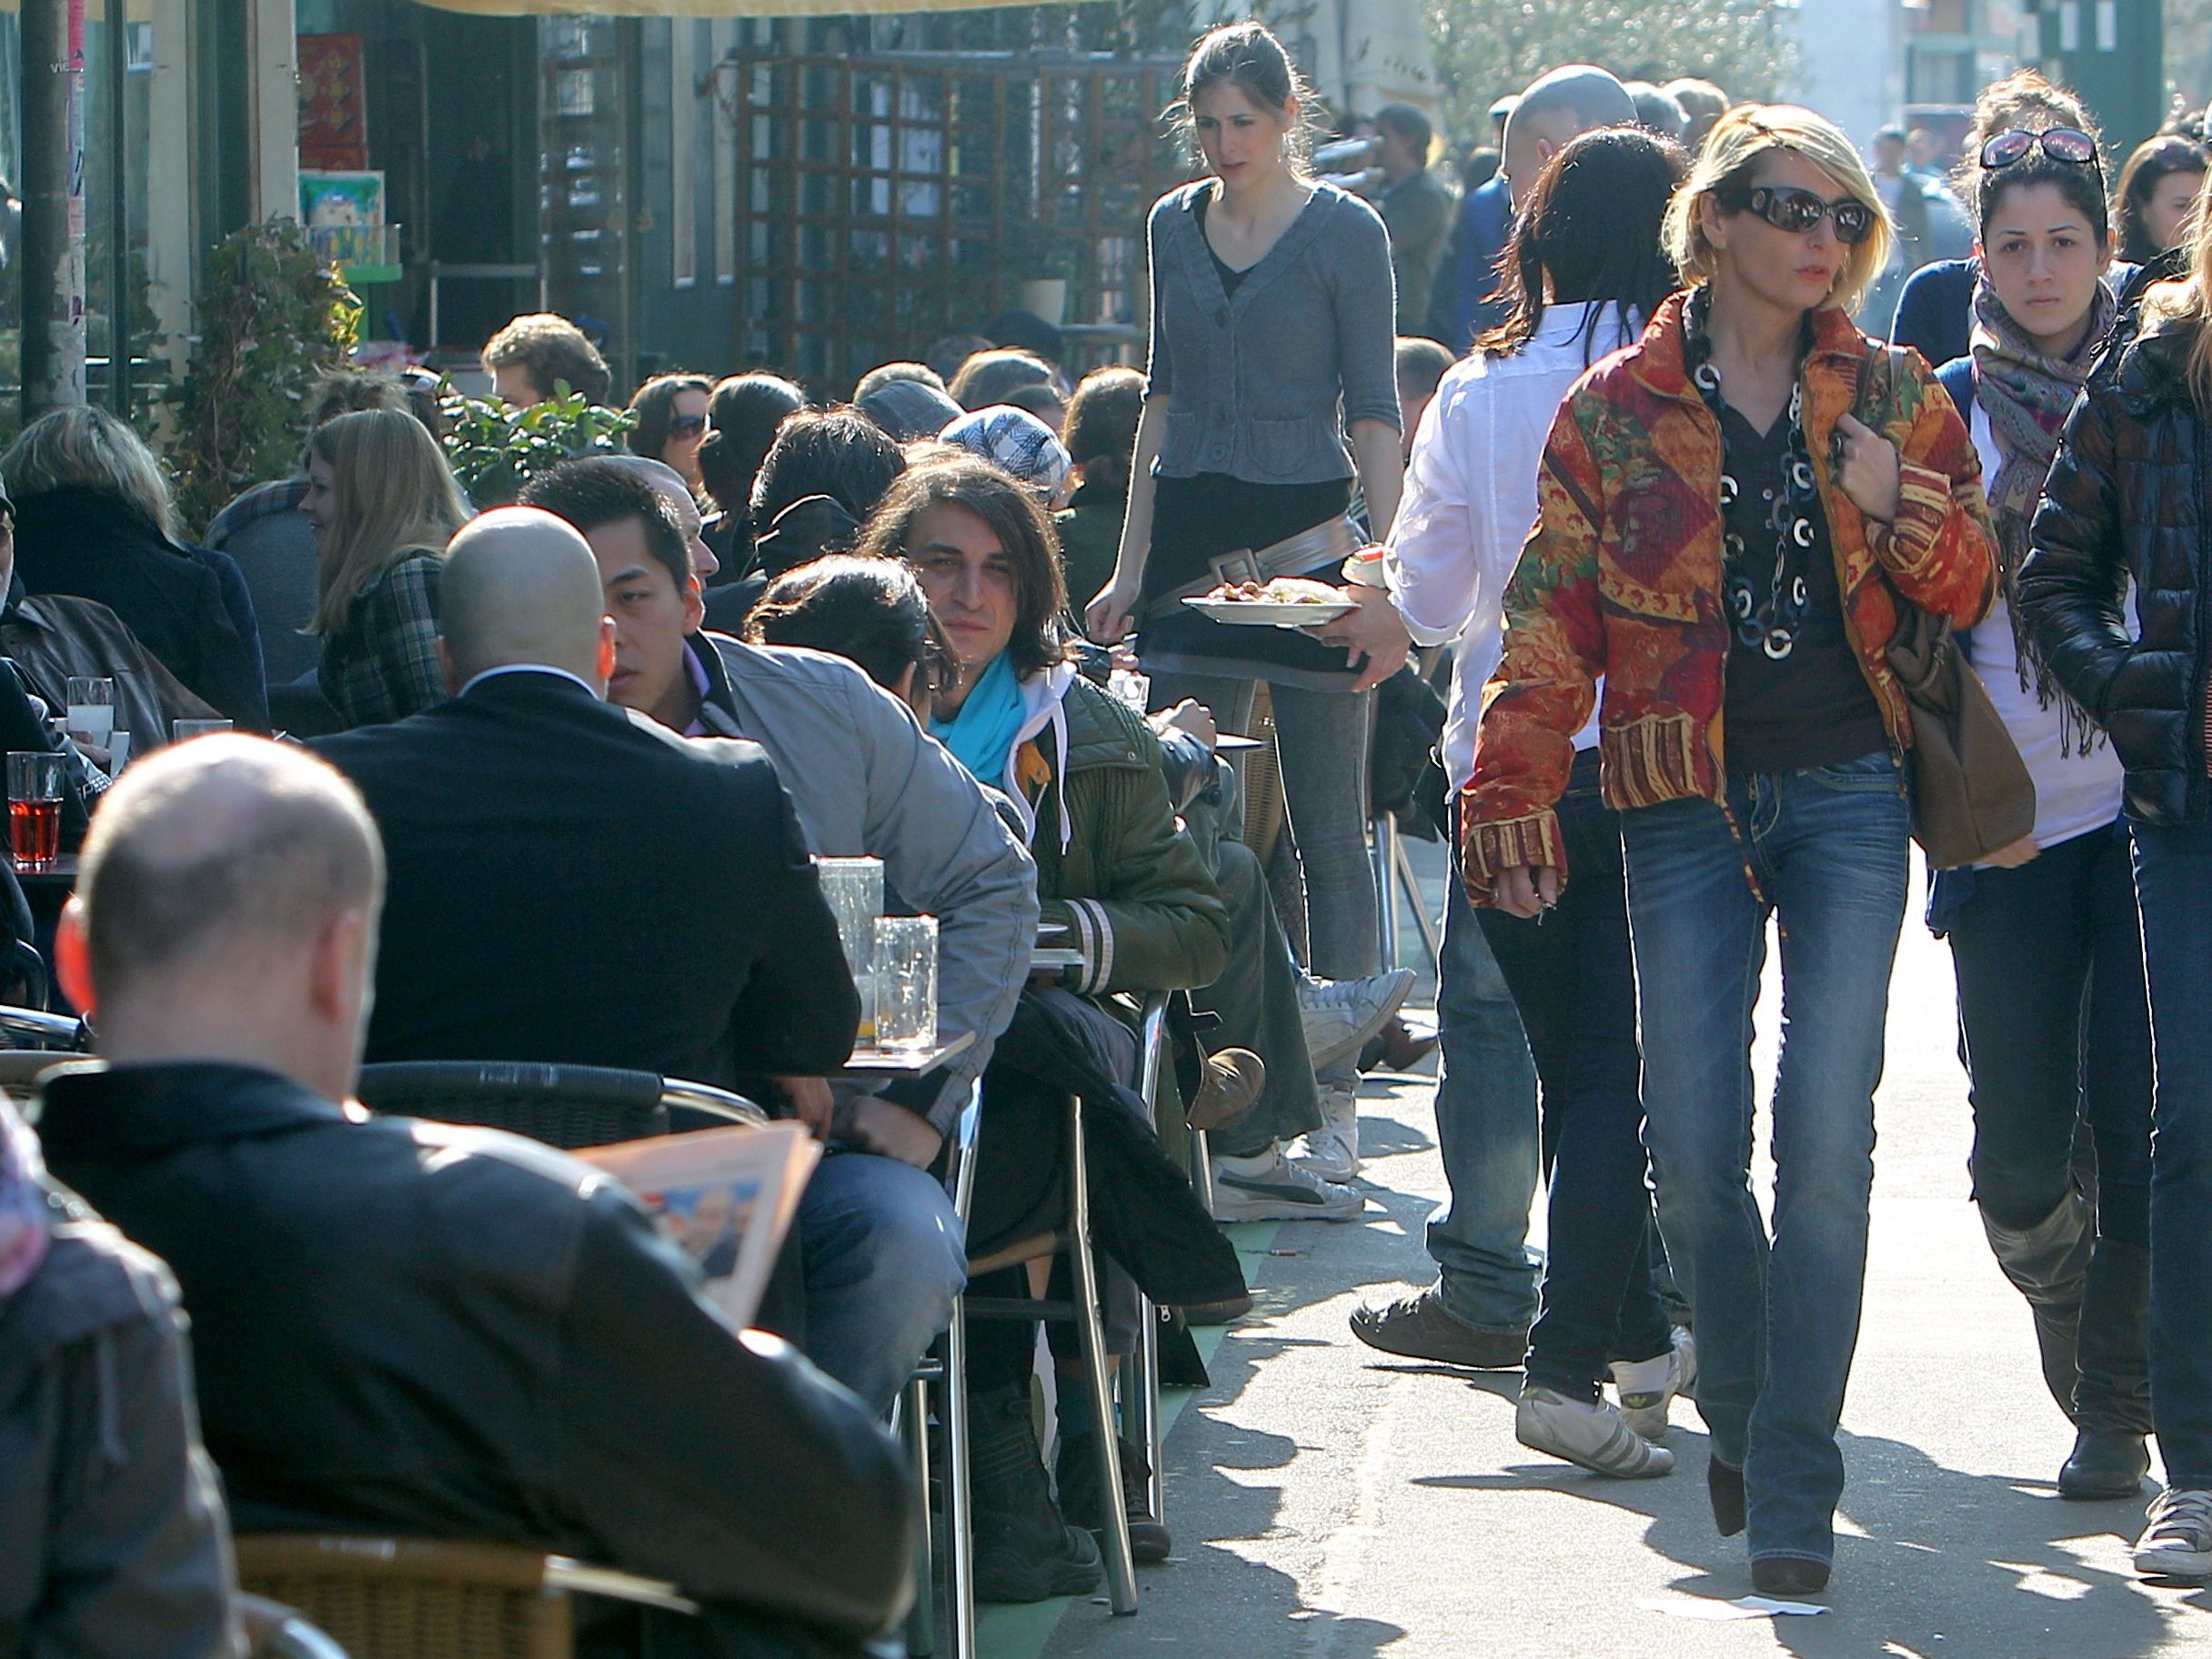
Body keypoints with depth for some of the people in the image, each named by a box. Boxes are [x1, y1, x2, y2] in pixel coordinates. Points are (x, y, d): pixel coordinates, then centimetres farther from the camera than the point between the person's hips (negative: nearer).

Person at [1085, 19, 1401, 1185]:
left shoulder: (1345, 235, -3)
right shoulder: (1173, 226, 12)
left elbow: (1373, 414, -4)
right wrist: (1132, 564, 14)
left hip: (1306, 536, -5)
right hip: (1191, 538, 5)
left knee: (1326, 831, -2)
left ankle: (1332, 1100, 2)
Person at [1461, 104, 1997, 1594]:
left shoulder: (1891, 397, 6)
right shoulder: (1618, 410, 3)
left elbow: (1976, 589, 9)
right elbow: (1552, 621, 4)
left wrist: (1901, 512, -11)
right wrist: (1516, 801, -3)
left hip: (1850, 791, 0)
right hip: (1689, 802, 0)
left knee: (1827, 1137, -9)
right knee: (1693, 1148, -2)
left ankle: (1793, 1482, -4)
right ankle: (1743, 1408, 24)